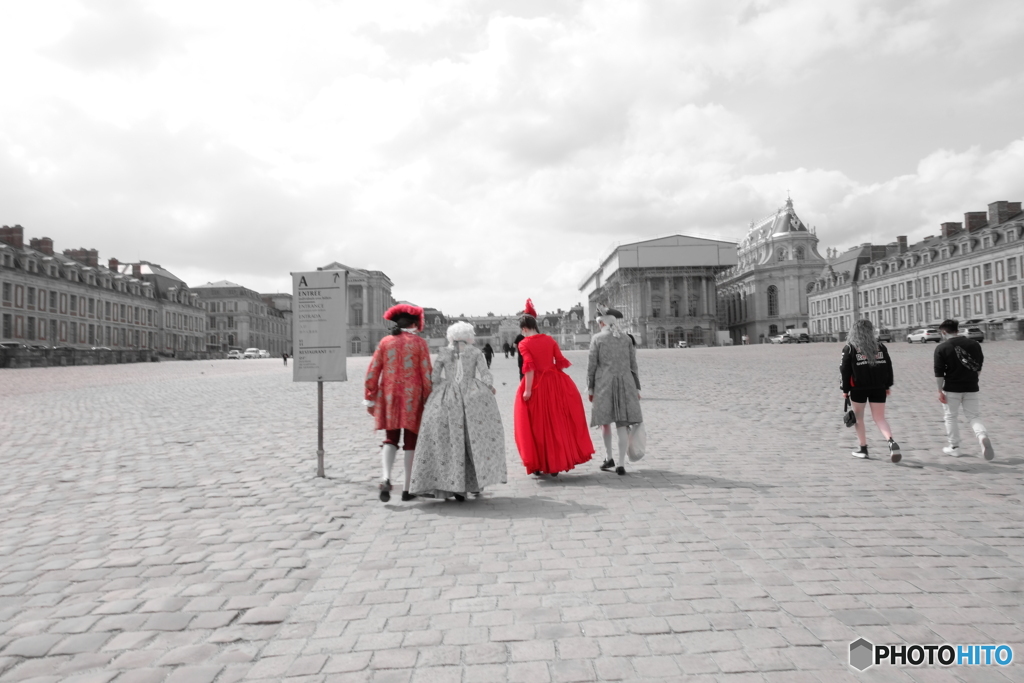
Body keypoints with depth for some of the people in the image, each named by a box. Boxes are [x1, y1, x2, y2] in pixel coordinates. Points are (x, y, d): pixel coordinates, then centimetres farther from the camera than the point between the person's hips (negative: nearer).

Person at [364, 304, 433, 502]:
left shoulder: (385, 342, 4)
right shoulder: (419, 342, -3)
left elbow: (372, 373, 2)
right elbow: (426, 374, -7)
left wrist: (370, 399, 9)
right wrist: (429, 400, 1)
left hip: (389, 397, 2)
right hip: (412, 398, -2)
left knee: (390, 440, 11)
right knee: (411, 443, 8)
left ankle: (385, 478, -12)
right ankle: (407, 489, 11)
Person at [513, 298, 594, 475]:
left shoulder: (524, 343, -7)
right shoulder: (549, 340, 4)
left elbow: (529, 367, -16)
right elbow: (560, 362, 3)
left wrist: (527, 390, -16)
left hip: (536, 386, -4)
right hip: (554, 384, 4)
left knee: (537, 426, 7)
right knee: (557, 423, 14)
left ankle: (539, 464, 13)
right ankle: (556, 463, 20)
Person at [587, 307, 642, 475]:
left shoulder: (597, 338, 0)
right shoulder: (626, 338, 8)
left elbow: (592, 365, -3)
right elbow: (633, 365, 7)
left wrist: (590, 389, 4)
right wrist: (636, 389, 11)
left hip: (604, 383, -2)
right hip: (625, 382, 2)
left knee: (605, 419, 15)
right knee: (622, 423, 0)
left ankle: (609, 458, 18)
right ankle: (621, 463, -5)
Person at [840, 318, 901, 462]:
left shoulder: (849, 348, -6)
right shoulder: (880, 346, 5)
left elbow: (845, 370, -7)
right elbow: (888, 366, 8)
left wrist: (845, 390, 0)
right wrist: (888, 386, 16)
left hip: (858, 388, -3)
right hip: (878, 388, 3)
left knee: (859, 417, 11)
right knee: (879, 418, 7)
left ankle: (863, 448, 15)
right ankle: (891, 441, -17)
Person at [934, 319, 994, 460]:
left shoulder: (941, 348, -9)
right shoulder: (974, 344, 3)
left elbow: (939, 373, -10)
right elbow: (979, 367, 11)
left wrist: (940, 391, -3)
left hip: (951, 389, -3)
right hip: (971, 388, 3)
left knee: (951, 418, 12)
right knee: (974, 417, 10)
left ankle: (954, 447, 18)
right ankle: (983, 436, -19)